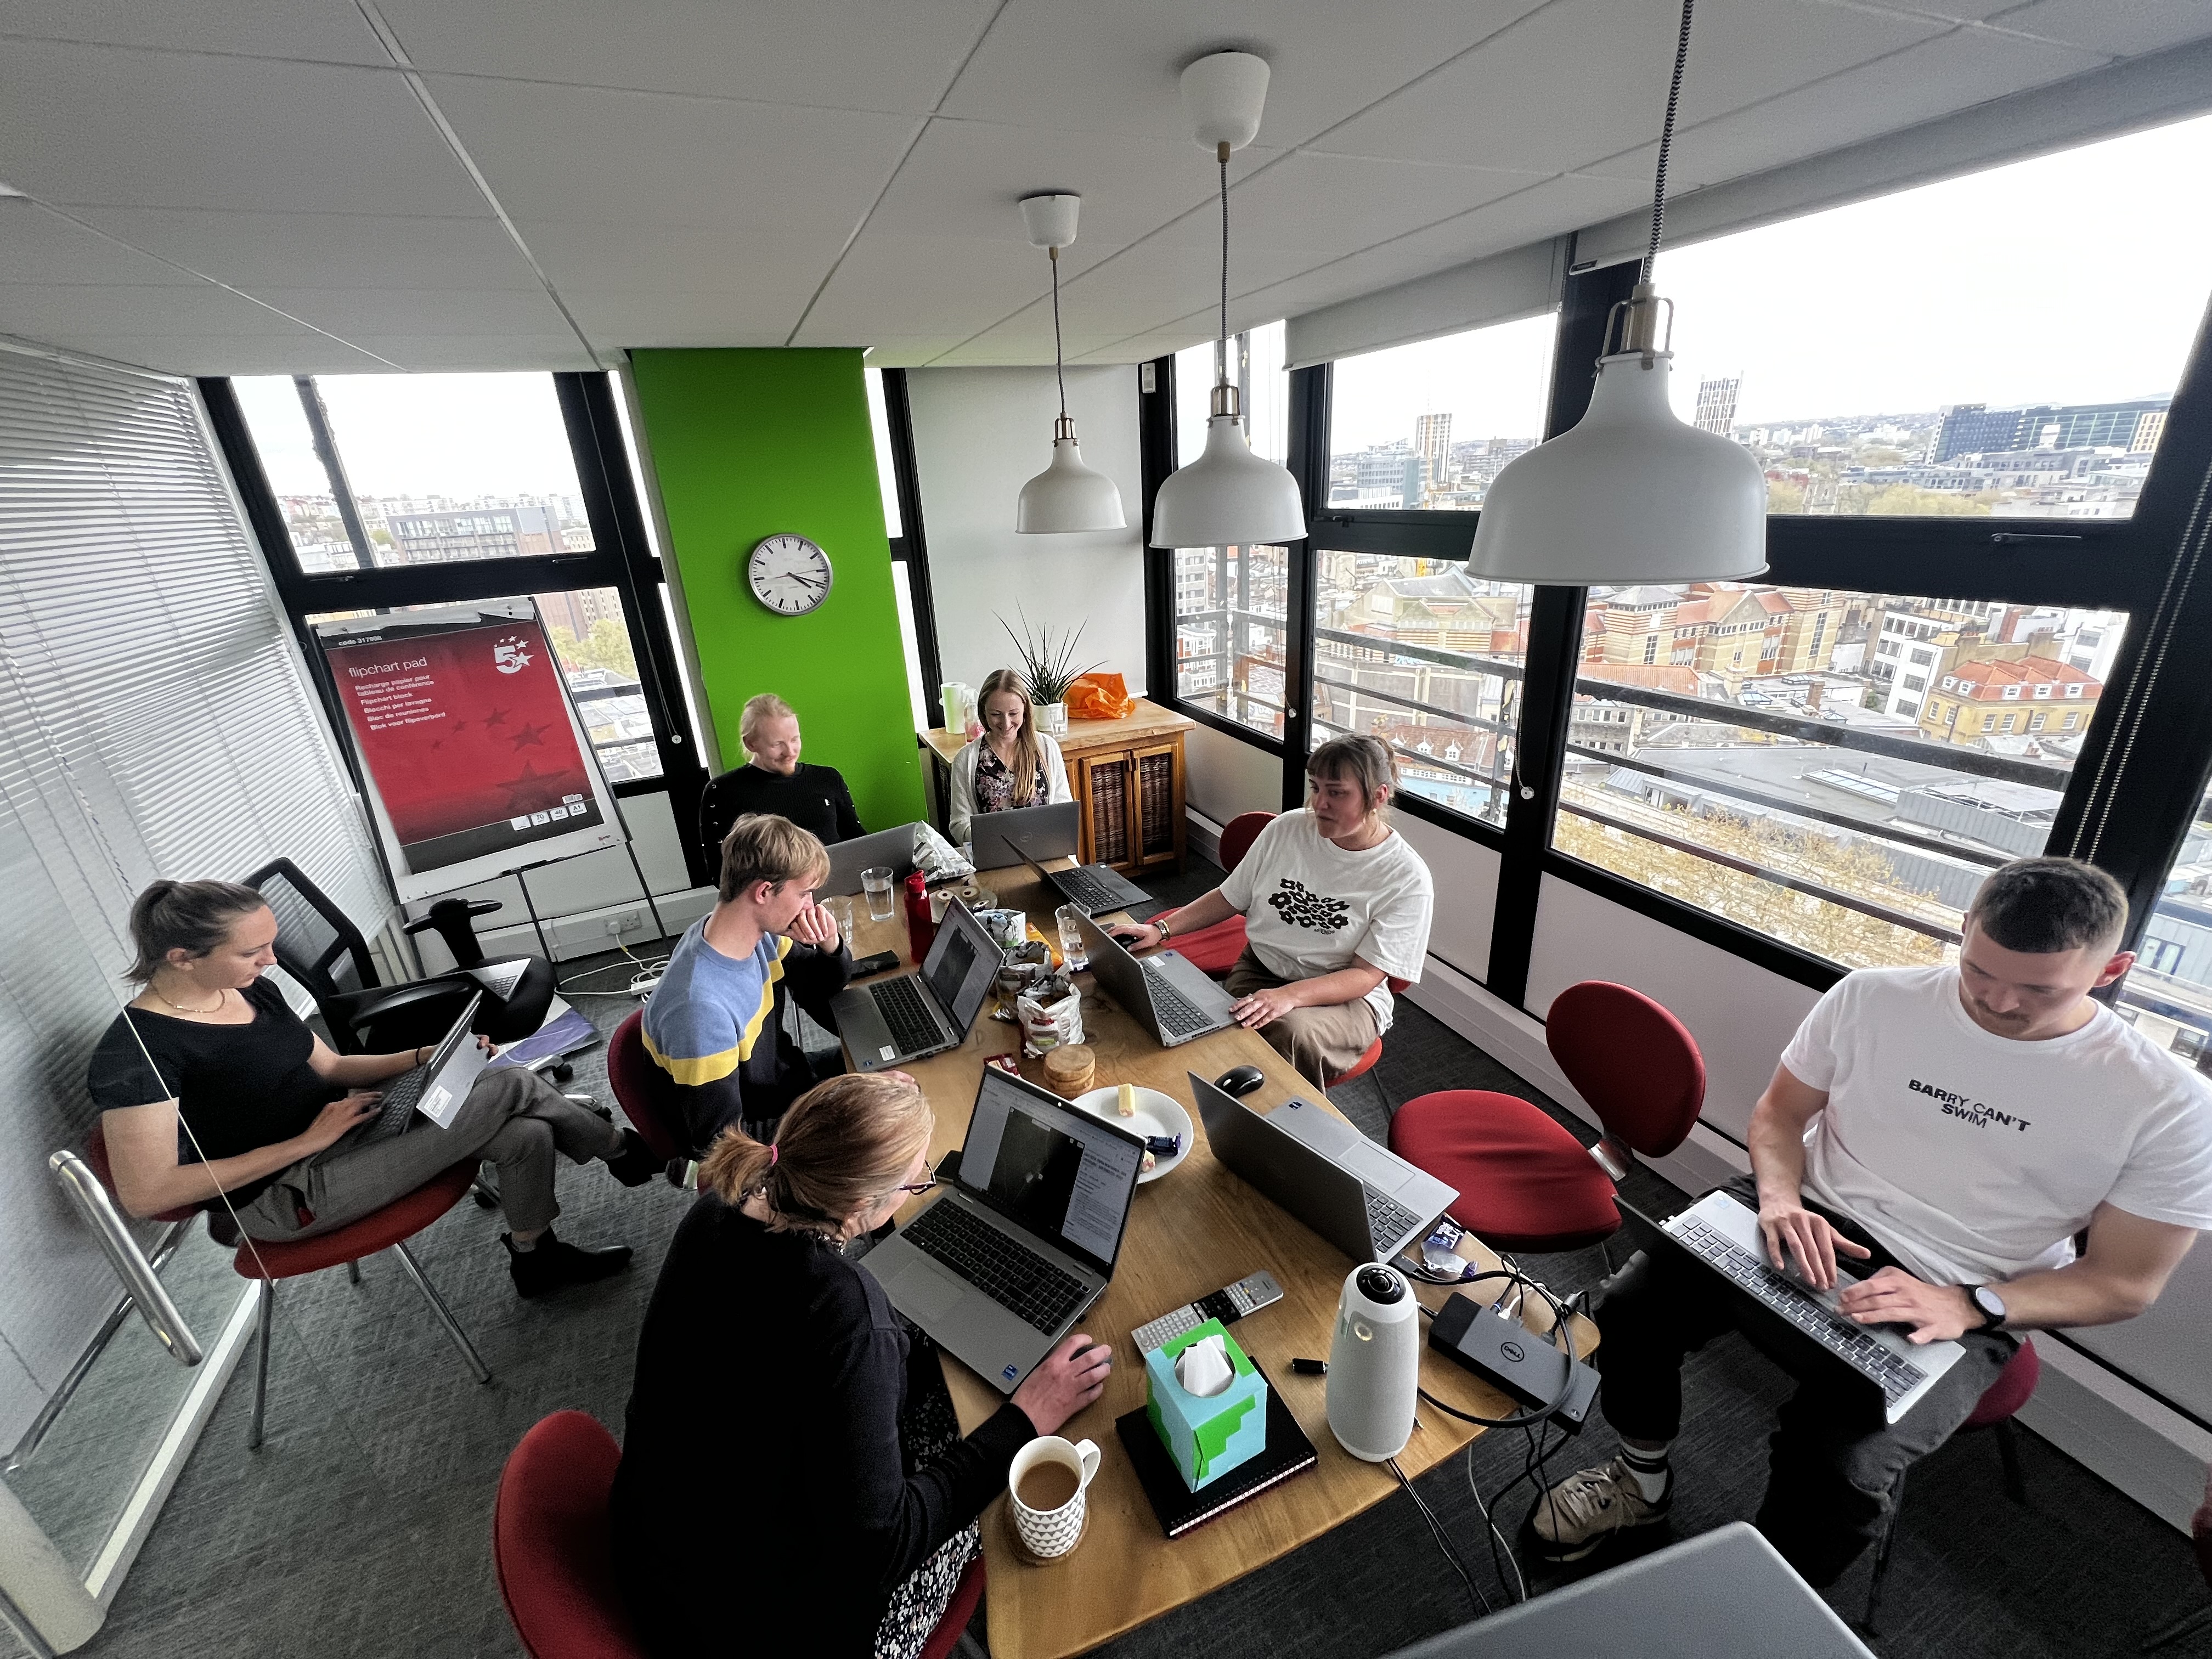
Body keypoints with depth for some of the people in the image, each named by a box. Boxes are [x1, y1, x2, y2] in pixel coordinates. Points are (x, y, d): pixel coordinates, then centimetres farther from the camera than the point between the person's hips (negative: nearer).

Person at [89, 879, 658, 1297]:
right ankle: (619, 1150, 6)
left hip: (335, 1130, 8)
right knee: (512, 1086, -18)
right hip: (286, 1198, -8)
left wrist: (425, 1057, -3)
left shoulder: (251, 990, 4)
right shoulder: (136, 1052, -21)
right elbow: (145, 1194, -22)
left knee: (526, 1136, -11)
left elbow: (330, 1069, 12)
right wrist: (305, 1142, -23)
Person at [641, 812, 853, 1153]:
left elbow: (822, 990, 3)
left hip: (785, 1074, 7)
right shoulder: (700, 1009, -37)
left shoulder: (758, 933, -15)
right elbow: (721, 1140, -26)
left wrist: (830, 945, -20)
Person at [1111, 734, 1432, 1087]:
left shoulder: (1407, 879, -12)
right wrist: (1161, 930, -1)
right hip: (1258, 969, 3)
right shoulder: (1287, 829, 0)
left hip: (1345, 996, -3)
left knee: (1290, 1032, -36)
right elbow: (1230, 898, 10)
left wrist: (1288, 996, -30)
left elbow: (1366, 975, -14)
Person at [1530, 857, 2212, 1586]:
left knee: (1839, 1463, -27)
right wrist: (1779, 1197, -15)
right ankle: (1643, 1480, 13)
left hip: (1956, 1307, -1)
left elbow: (2125, 1282, -3)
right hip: (1811, 1220, 2)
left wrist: (1968, 1306, -20)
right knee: (1632, 1306, -20)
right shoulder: (1871, 998, -6)